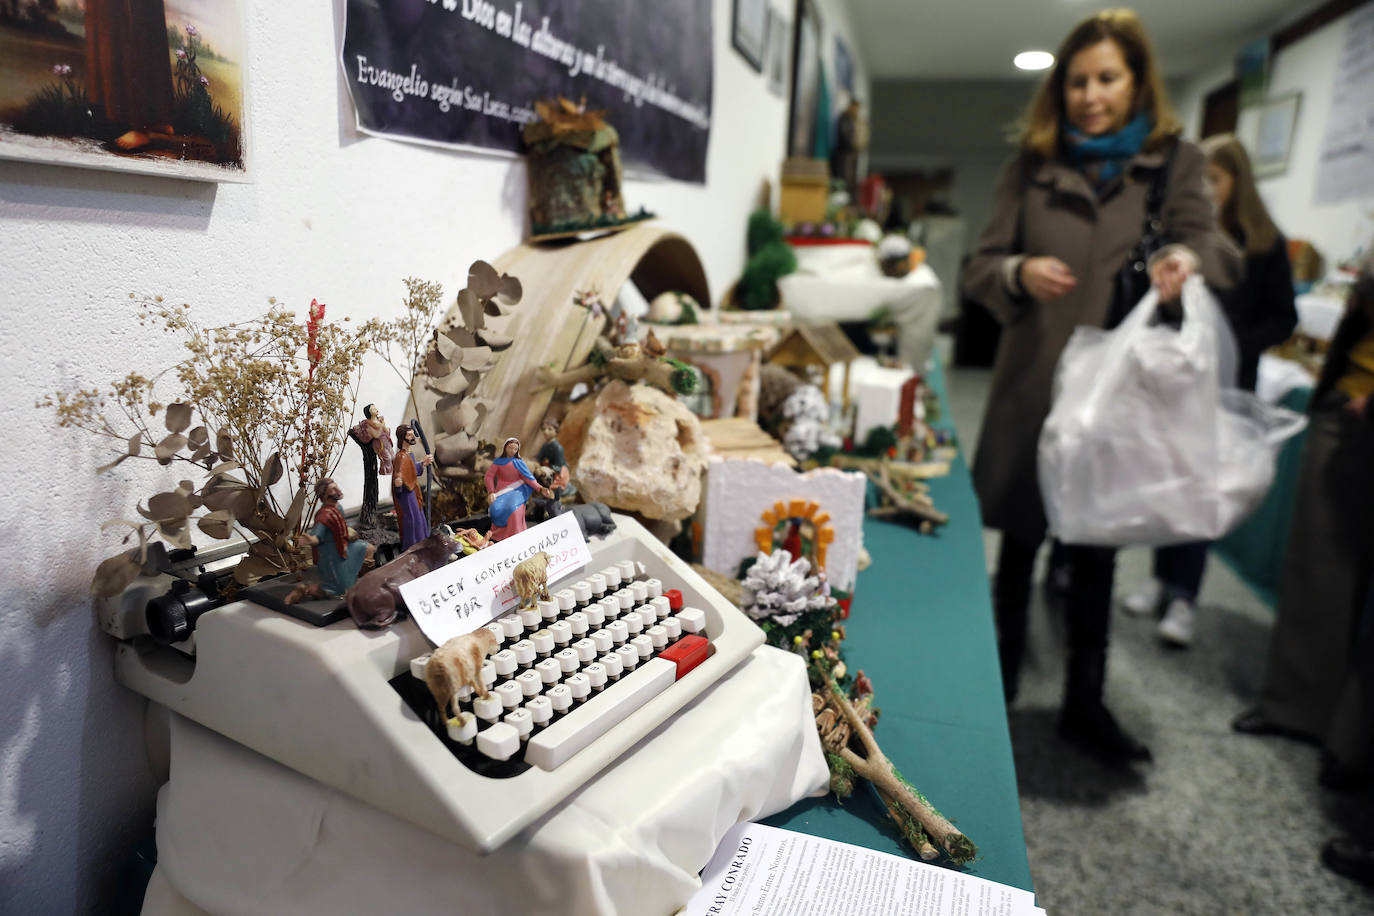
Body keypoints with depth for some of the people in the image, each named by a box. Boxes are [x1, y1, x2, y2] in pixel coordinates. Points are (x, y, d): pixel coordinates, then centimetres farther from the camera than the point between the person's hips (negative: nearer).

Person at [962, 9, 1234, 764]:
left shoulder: (1174, 162, 7)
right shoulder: (1031, 164, 6)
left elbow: (1203, 245, -5)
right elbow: (979, 266, 2)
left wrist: (1190, 261, -30)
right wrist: (1018, 274, -21)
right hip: (1033, 387, 0)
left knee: (1096, 553, 10)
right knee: (1018, 542, 8)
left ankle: (1084, 704, 26)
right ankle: (999, 683, 27)